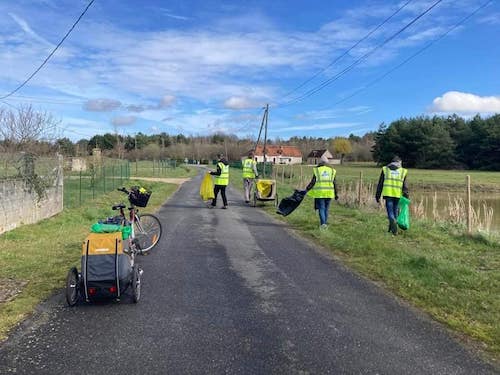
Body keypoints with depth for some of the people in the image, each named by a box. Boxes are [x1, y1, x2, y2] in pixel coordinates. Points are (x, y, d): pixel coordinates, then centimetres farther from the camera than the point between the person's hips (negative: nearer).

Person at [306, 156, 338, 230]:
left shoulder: (317, 170, -1)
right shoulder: (332, 171, 8)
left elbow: (313, 182, -6)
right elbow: (334, 183, 7)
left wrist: (306, 190, 2)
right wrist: (336, 194, 13)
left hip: (319, 193, -3)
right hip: (329, 193, 3)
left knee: (321, 208, 0)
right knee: (326, 209, 13)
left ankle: (323, 223, -13)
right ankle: (325, 223, 18)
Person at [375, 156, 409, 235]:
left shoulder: (385, 169, 9)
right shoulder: (403, 171, 10)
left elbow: (380, 184, 7)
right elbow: (405, 186, 3)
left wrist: (378, 196, 10)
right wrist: (406, 196, 3)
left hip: (388, 194, -1)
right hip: (397, 195, 1)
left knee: (390, 211, -1)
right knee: (395, 211, 12)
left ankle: (393, 222, -28)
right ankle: (392, 228, 19)